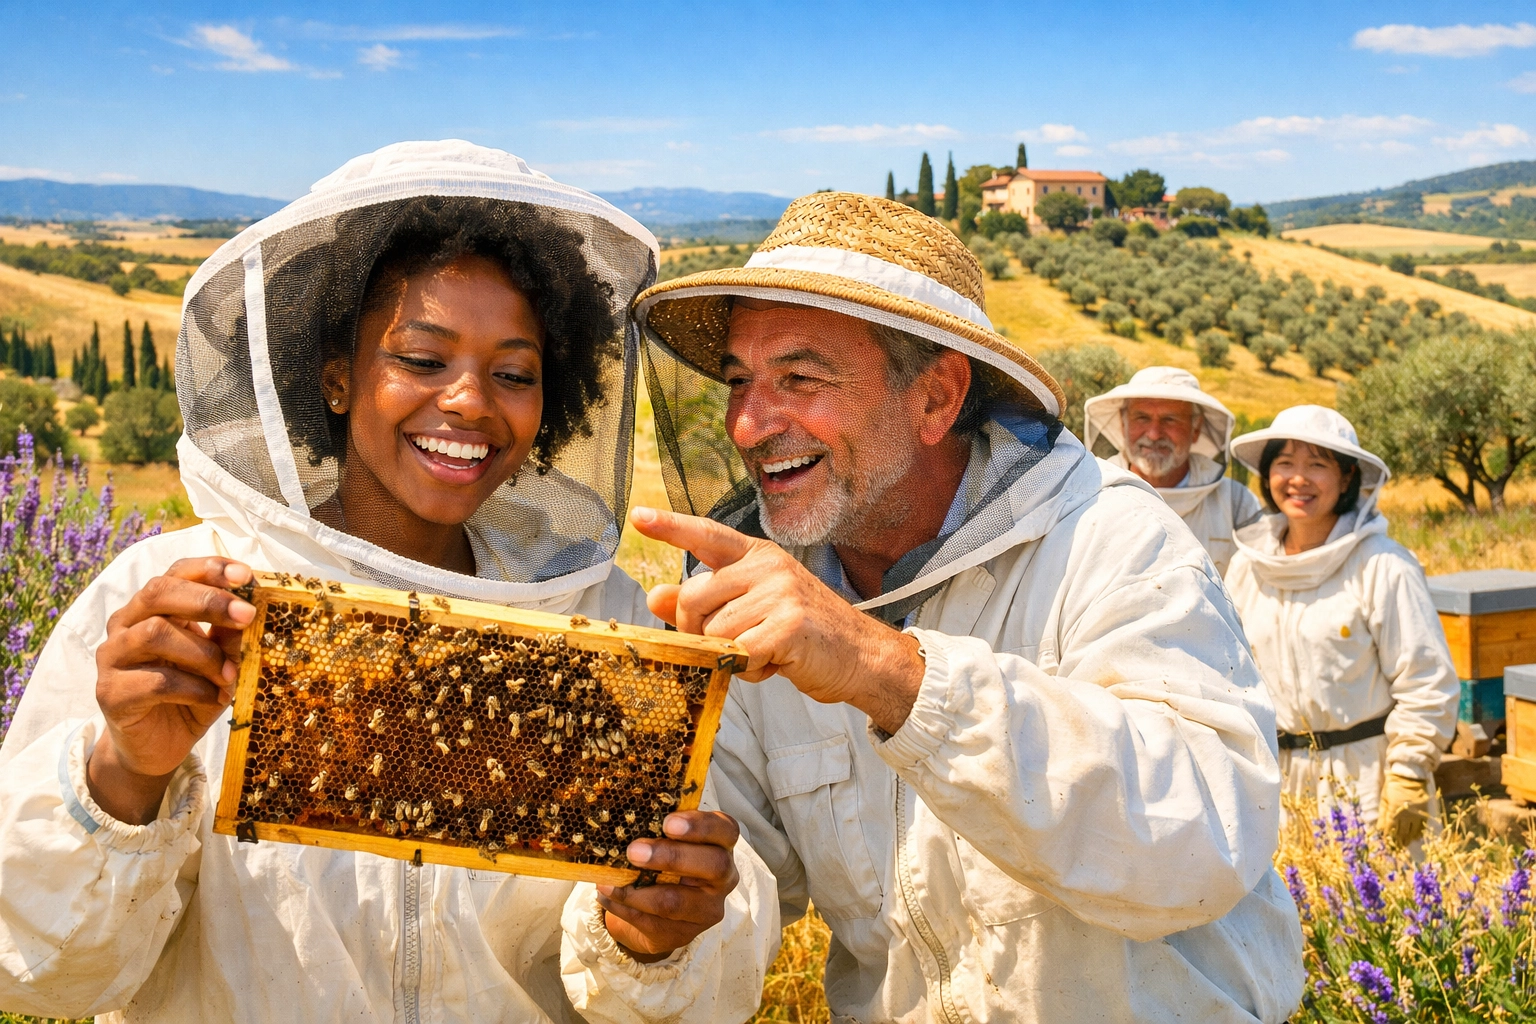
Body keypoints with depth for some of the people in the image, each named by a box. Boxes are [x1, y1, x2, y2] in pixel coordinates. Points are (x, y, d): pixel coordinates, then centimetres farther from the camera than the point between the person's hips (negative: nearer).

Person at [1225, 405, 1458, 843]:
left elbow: (1428, 686, -8)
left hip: (1366, 779, -4)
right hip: (1275, 779, 4)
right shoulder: (1247, 566, 5)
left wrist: (1409, 782, -12)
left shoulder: (1383, 567, -10)